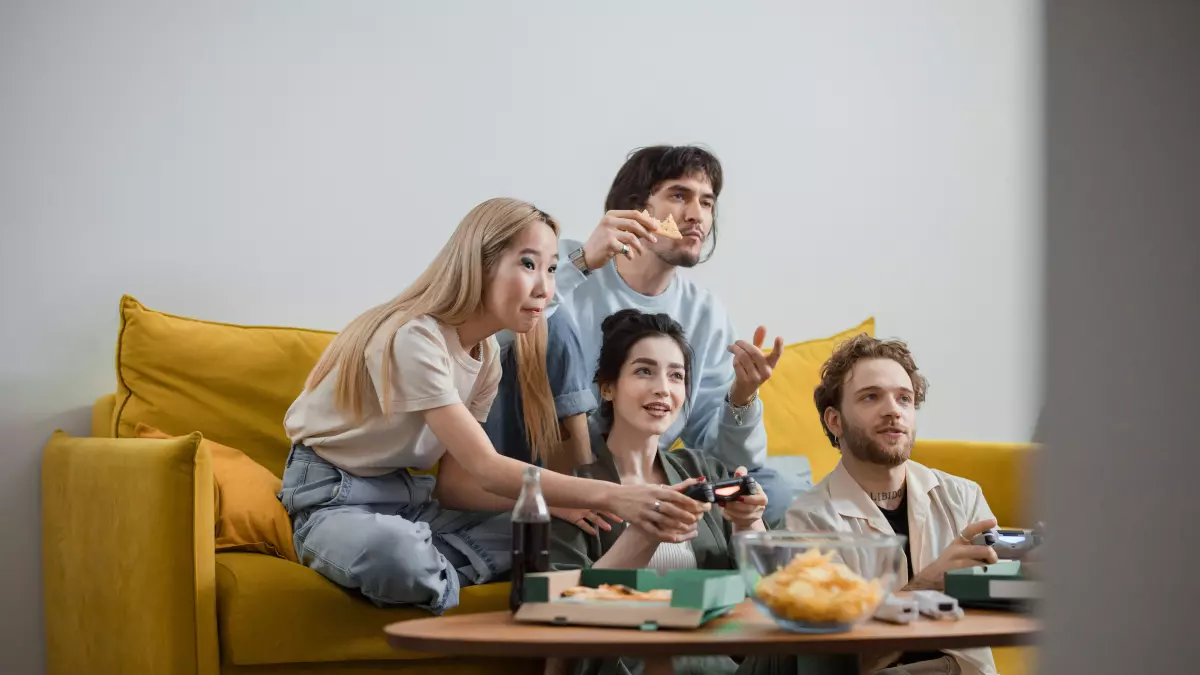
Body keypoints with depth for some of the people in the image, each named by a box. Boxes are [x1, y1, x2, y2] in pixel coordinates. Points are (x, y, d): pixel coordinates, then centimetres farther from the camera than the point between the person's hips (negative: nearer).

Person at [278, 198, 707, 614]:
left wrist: (550, 503, -17)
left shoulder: (485, 356, 6)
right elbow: (484, 468, -28)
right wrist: (609, 496, -36)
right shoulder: (413, 339, -23)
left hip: (412, 499, 8)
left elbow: (455, 484, -1)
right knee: (394, 551, -43)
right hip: (335, 502, -8)